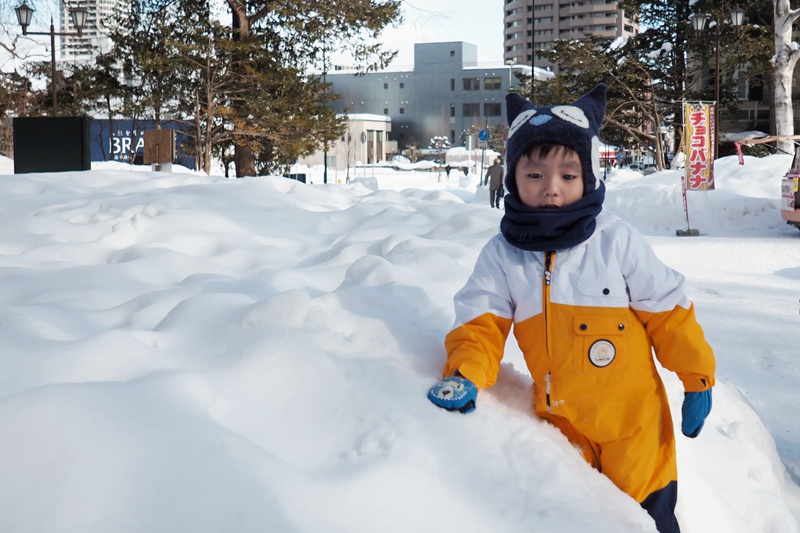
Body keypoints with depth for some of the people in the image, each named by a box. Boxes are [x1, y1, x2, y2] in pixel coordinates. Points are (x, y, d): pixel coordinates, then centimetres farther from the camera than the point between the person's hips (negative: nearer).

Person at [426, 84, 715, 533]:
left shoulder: (617, 241, -10)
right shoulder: (502, 256, -4)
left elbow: (668, 311, -3)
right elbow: (481, 326, -6)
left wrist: (697, 377, 1)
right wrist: (465, 375, -25)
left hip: (632, 417, -2)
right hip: (560, 423, 2)